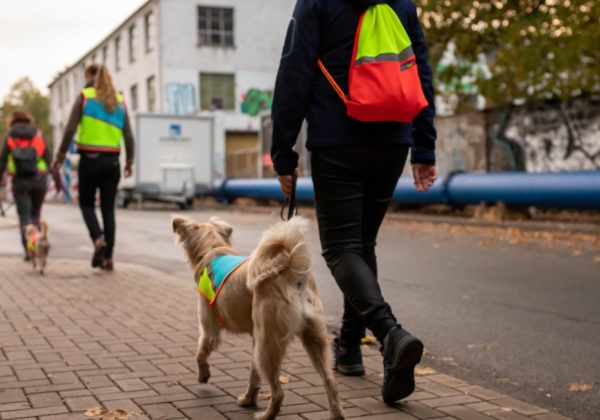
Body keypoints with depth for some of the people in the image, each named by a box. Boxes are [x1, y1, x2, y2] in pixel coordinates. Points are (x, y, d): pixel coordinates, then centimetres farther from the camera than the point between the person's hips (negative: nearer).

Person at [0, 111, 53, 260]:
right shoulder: (38, 134, 7)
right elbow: (49, 157, 2)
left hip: (19, 180, -1)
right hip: (39, 179, 1)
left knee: (24, 216, 4)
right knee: (36, 214, 15)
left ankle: (28, 249, -9)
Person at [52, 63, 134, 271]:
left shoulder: (84, 97, -1)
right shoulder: (119, 100, 9)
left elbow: (70, 129, -8)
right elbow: (128, 135, 6)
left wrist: (60, 156, 0)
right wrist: (129, 161, 15)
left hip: (89, 159, -3)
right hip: (112, 160, 3)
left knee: (86, 203, 12)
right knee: (108, 208, 7)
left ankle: (98, 238, -13)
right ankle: (108, 257, 5)